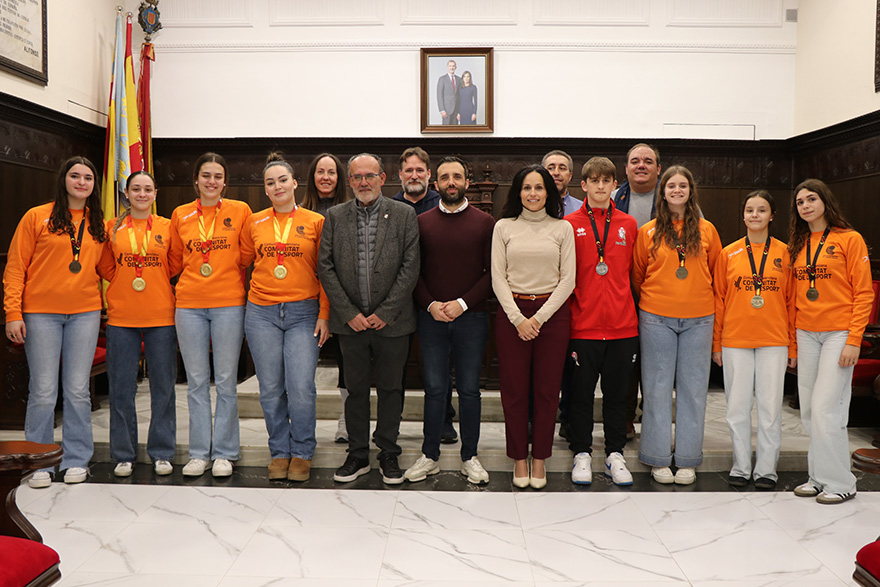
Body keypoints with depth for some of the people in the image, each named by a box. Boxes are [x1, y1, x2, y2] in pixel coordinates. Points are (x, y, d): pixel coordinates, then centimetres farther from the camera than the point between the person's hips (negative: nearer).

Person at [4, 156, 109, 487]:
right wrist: (13, 313, -7)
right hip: (41, 313, -2)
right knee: (43, 391, 1)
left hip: (85, 314, 3)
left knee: (77, 390, 6)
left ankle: (76, 460, 16)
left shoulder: (99, 225, 11)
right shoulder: (37, 217, 1)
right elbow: (16, 267, -1)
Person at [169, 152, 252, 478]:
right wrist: (192, 281, 10)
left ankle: (224, 453, 15)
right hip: (189, 305, 2)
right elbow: (176, 259, 19)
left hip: (228, 304, -2)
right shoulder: (180, 215, 8)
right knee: (196, 382, 8)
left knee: (225, 381, 3)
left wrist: (234, 282, 3)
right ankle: (199, 453, 18)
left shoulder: (240, 211, 1)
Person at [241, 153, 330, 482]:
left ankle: (302, 453, 11)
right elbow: (243, 261, 18)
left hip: (303, 313, -2)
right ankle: (280, 452, 21)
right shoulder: (254, 223, 9)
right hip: (262, 312, 3)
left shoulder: (316, 222, 2)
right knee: (271, 389, 6)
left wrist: (324, 315, -3)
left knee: (301, 387, -7)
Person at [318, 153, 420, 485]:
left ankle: (389, 455, 22)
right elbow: (325, 268, 1)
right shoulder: (335, 217, 5)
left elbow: (410, 266, -6)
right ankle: (358, 455, 24)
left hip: (391, 321, -1)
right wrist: (349, 313, -7)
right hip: (350, 321, 2)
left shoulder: (404, 215, 0)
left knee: (390, 389, 8)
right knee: (356, 390, 11)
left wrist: (385, 312, -11)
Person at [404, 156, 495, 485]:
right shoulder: (422, 222, 7)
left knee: (469, 389, 6)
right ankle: (430, 456, 19)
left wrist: (463, 303, -11)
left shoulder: (485, 223, 3)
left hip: (471, 318, -1)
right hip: (431, 318, 1)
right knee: (435, 389, 6)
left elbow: (493, 272, -2)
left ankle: (470, 457, 19)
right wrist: (431, 304, -8)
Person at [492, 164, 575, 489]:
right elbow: (498, 278, 1)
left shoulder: (562, 228, 5)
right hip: (512, 313, 0)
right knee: (514, 390, 3)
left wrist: (539, 317, -9)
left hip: (552, 313, 0)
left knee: (547, 390, 4)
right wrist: (518, 319, -9)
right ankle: (519, 458, 17)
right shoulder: (504, 227, 5)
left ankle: (539, 458, 18)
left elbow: (567, 279, 0)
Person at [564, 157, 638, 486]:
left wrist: (632, 313, 8)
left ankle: (615, 455, 23)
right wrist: (567, 314, -4)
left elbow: (634, 273, 13)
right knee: (581, 393, 6)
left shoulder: (628, 225, 8)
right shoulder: (570, 225, 1)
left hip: (622, 325, 2)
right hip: (583, 324, -2)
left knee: (617, 393, 10)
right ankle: (582, 455, 19)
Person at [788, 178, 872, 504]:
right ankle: (819, 477, 17)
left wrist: (854, 341, -13)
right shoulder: (798, 245, 13)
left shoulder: (850, 239, -3)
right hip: (806, 334, 5)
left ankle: (840, 482, 5)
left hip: (838, 333, -5)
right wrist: (793, 339, 12)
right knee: (809, 410, 6)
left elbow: (864, 293, -6)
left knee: (826, 409, -8)